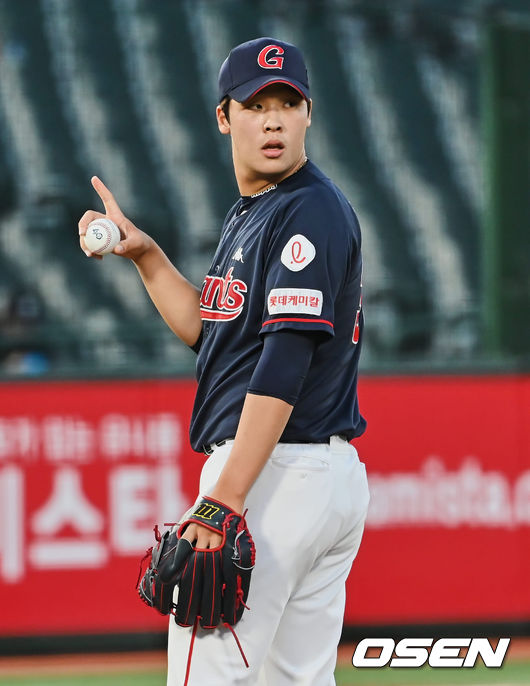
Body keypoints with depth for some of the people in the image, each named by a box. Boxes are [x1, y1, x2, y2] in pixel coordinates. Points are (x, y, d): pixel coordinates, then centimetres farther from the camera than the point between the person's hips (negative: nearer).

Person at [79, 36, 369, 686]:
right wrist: (145, 255, 14)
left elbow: (285, 364, -21)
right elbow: (210, 331, 27)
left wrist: (225, 499, -26)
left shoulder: (312, 212, -13)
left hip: (275, 474, -10)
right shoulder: (247, 215, 18)